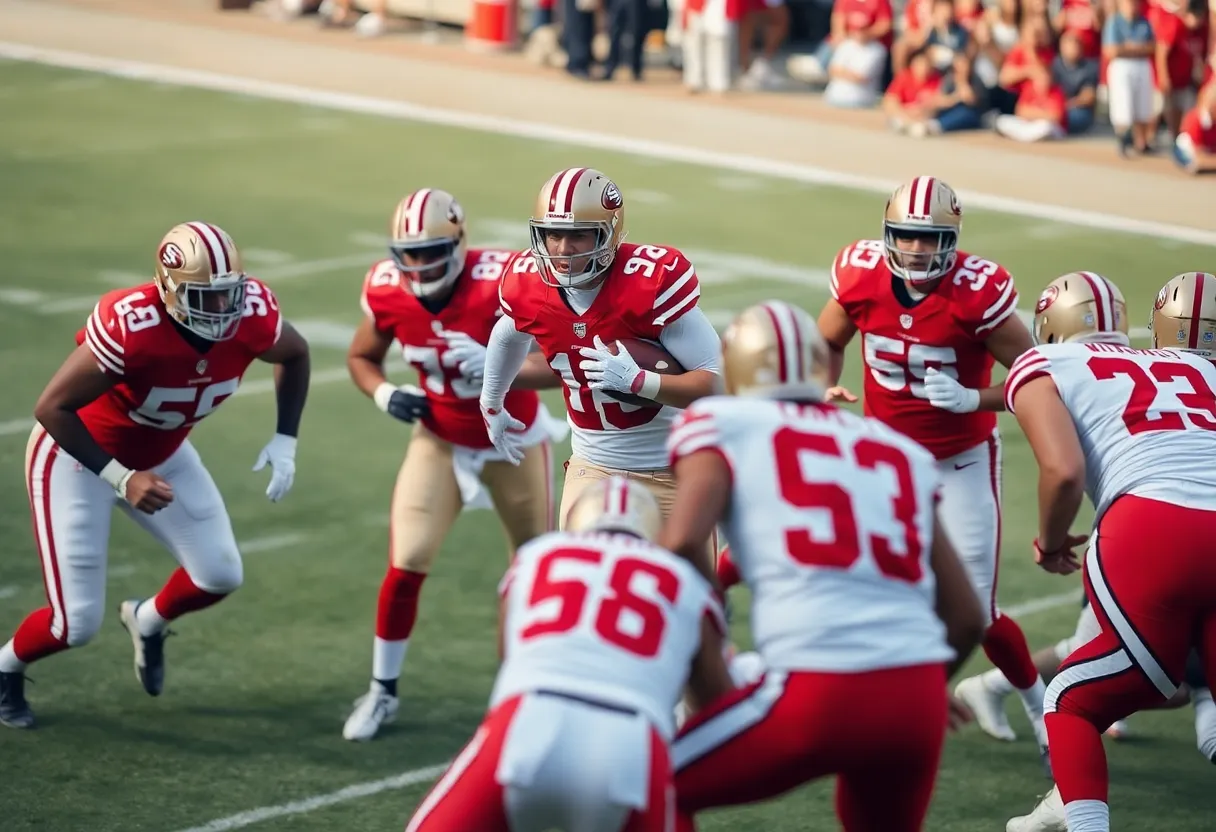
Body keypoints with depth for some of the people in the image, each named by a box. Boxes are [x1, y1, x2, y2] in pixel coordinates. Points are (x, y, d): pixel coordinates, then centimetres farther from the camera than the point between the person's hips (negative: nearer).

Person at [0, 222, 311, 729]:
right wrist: (121, 479, -35)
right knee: (77, 623, -7)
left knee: (220, 577, 1)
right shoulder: (129, 328, -39)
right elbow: (52, 407, -31)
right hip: (79, 456, -6)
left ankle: (148, 622, 34)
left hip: (159, 455, 6)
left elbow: (295, 355, 3)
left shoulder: (251, 314, -22)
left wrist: (284, 441, -6)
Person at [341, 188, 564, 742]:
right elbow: (361, 357, 3)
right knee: (407, 566, -9)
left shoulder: (500, 281, -30)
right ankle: (382, 690, 8)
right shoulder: (387, 290, -16)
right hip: (440, 441, 2)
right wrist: (384, 394, -17)